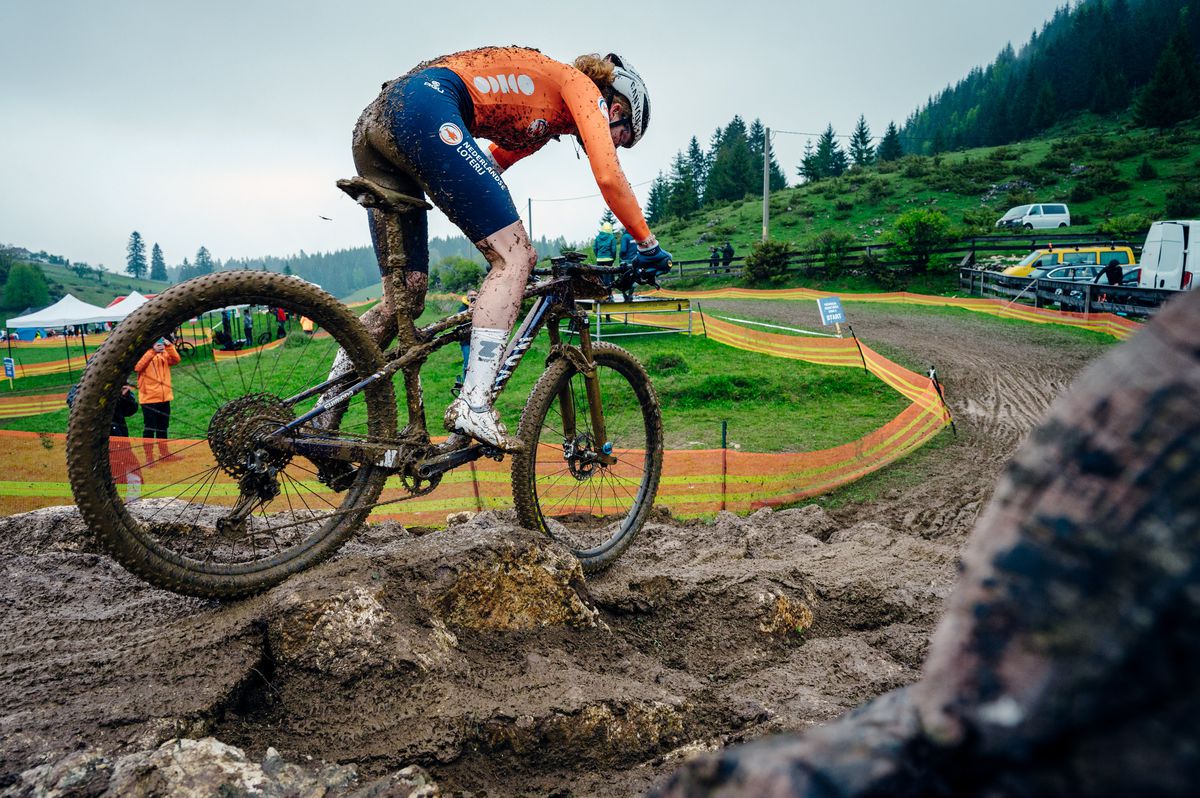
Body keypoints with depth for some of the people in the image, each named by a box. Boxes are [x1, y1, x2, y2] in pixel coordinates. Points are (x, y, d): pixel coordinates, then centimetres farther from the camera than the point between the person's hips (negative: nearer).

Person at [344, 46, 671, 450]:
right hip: (423, 107, -9)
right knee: (514, 255, -11)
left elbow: (484, 174, 34)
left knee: (405, 298, 8)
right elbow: (609, 177, -3)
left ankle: (321, 421, 8)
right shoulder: (582, 85, 10)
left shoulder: (538, 122, 32)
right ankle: (473, 407, -22)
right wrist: (649, 246, 6)